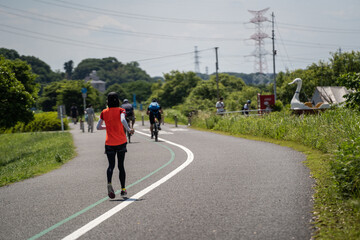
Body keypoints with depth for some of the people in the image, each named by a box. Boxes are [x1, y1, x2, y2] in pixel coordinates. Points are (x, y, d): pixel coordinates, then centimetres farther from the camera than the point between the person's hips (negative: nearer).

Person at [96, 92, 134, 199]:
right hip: (121, 142, -1)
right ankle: (123, 189, 16)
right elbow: (123, 120, -25)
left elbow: (98, 127, 4)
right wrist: (129, 130, -11)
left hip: (109, 143, 1)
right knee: (121, 166, 12)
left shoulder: (104, 112, 3)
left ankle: (109, 183, -28)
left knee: (111, 165, 1)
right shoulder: (120, 110, -5)